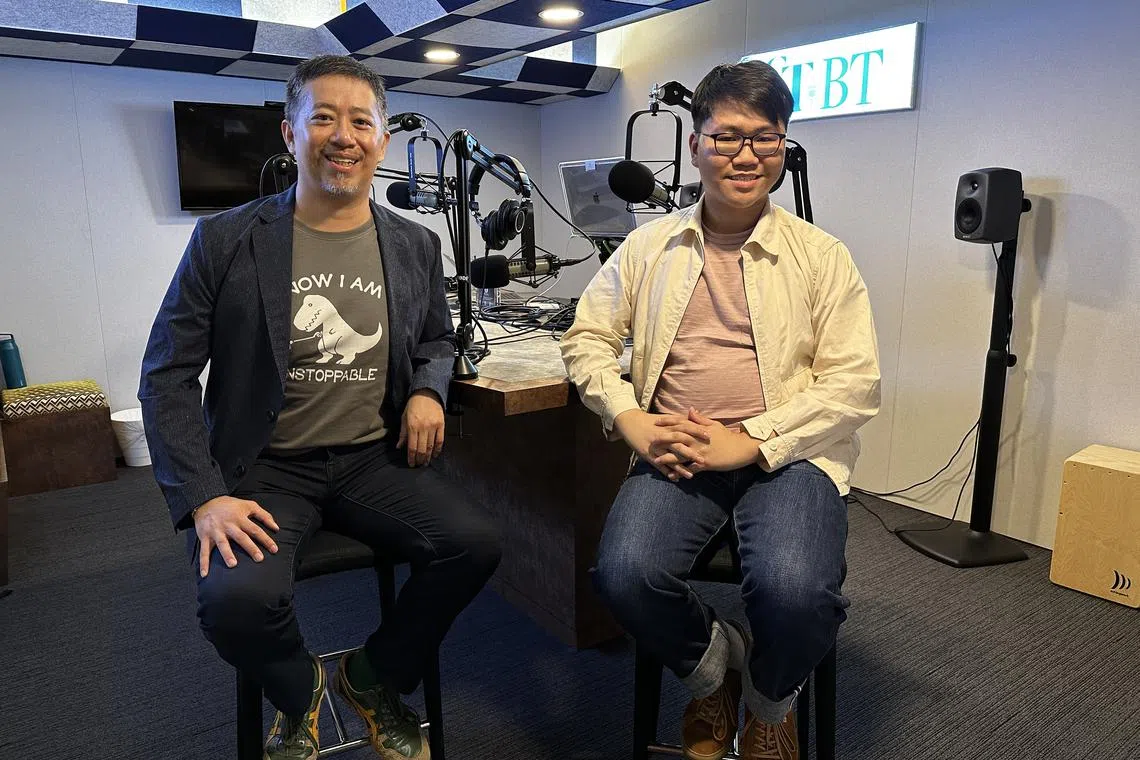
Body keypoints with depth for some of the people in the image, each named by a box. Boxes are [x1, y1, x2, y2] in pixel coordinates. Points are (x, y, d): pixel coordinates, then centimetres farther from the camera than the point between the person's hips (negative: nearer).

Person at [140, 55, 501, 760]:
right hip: (265, 467, -2)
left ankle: (374, 677, 11)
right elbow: (167, 376, -1)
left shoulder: (416, 246, 6)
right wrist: (204, 497, -14)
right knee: (236, 599, -29)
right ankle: (298, 693, 11)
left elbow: (438, 340, 21)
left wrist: (428, 390, -4)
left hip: (376, 458, 3)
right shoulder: (226, 241, -2)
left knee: (476, 543, -22)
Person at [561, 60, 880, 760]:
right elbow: (588, 339, 13)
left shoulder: (823, 256, 5)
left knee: (797, 591, -29)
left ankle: (768, 703, 12)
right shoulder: (650, 246, 12)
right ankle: (712, 670, 12)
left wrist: (748, 441, -14)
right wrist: (631, 422, -6)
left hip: (786, 454, -1)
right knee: (626, 574, -26)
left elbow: (856, 383, -1)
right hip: (675, 451, 2)